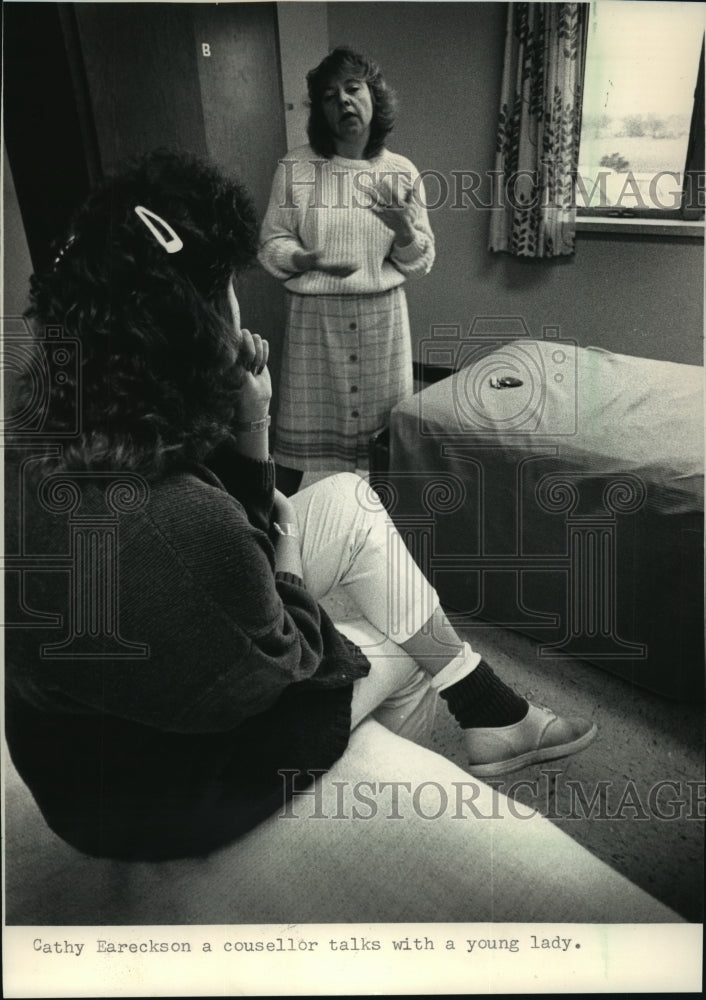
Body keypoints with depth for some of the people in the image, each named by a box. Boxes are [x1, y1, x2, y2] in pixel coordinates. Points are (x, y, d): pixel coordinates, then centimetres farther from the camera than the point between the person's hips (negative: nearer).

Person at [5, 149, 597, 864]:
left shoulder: (62, 439, -12)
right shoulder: (184, 524, -40)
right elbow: (276, 666, -20)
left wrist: (249, 426, -14)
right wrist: (288, 562, -3)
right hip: (156, 787, -7)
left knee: (350, 499, 3)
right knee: (402, 655, 8)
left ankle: (489, 711, 21)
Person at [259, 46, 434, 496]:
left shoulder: (402, 172, 2)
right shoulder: (295, 168, -3)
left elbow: (420, 262, 4)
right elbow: (271, 244, -1)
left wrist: (405, 229, -17)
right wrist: (306, 260, -22)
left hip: (382, 315, 2)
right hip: (315, 314, -1)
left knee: (383, 426, 10)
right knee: (302, 425, 5)